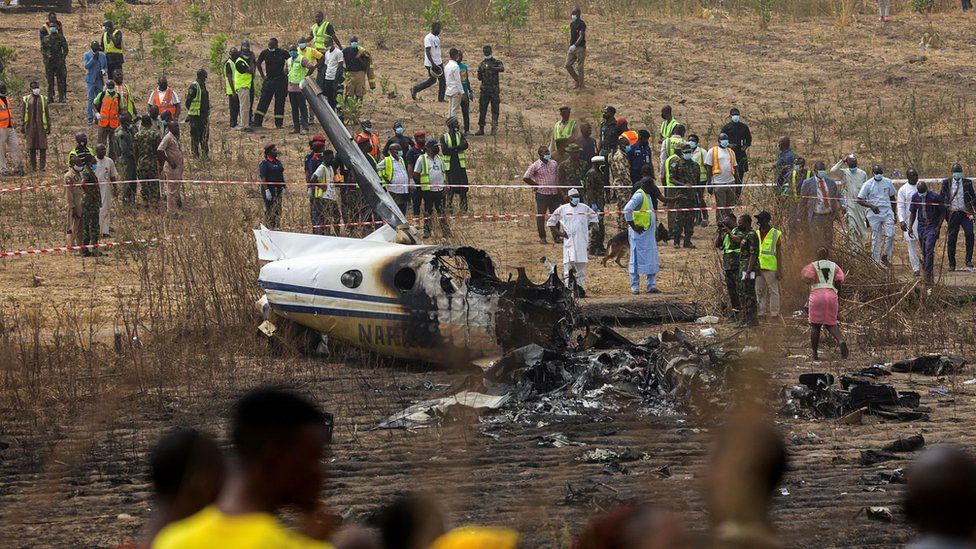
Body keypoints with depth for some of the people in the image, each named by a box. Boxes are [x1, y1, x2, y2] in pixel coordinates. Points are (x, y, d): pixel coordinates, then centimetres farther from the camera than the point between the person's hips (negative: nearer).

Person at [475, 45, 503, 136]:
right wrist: (479, 73, -11)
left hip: (494, 89, -3)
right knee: (482, 110, 1)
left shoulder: (497, 62, 1)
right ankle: (481, 129, 6)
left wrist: (492, 68, -38)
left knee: (495, 110, -2)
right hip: (484, 89, 3)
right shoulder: (481, 64, 12)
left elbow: (502, 69, -22)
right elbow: (479, 78, 12)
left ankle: (494, 129, 4)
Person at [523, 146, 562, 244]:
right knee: (540, 216, 1)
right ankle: (542, 237, 9)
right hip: (542, 194, -4)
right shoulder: (535, 166, -6)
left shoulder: (554, 163, 8)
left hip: (554, 194, 4)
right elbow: (525, 178, -7)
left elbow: (558, 176, 22)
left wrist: (558, 188, 11)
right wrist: (537, 185, -5)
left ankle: (556, 236, 14)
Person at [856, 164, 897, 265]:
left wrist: (894, 213, 16)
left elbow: (892, 197, 17)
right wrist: (871, 206, -20)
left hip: (887, 212, 2)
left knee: (890, 235, -9)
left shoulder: (888, 182, 7)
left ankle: (885, 256, 9)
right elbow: (859, 200, -5)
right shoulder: (868, 184, -3)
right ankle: (876, 261, 9)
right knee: (876, 238, 2)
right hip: (874, 214, -2)